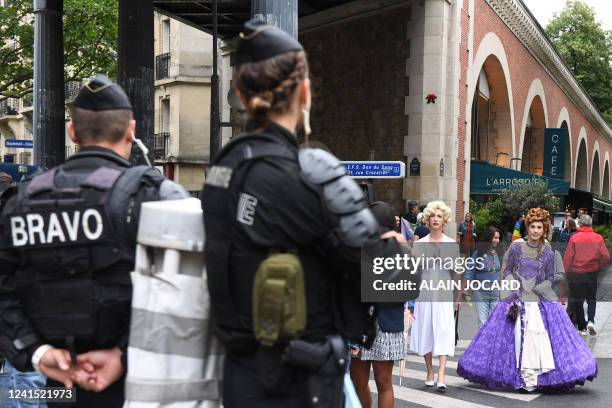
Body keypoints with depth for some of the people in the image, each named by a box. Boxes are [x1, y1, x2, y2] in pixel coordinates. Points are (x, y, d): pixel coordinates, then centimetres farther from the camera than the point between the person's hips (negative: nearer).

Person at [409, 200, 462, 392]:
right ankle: (430, 371, 18)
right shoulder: (419, 244, 5)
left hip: (444, 293, -1)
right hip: (424, 292, 1)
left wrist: (458, 296, 9)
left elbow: (455, 272, 9)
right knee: (425, 330, 5)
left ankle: (441, 374, -16)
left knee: (444, 330, -10)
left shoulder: (451, 244, 5)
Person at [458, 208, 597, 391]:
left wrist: (535, 289, -5)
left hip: (541, 299, 1)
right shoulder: (516, 246, 1)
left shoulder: (548, 252, 3)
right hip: (516, 298, 0)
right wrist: (516, 288, -4)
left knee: (540, 334, -10)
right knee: (518, 335, -6)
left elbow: (550, 278, 9)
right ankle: (522, 376, 1)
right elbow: (506, 270, 7)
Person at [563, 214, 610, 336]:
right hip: (592, 274, 1)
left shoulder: (574, 238, -9)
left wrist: (566, 272, 2)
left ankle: (582, 328, 13)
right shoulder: (598, 238, -4)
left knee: (578, 301, 10)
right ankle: (591, 321, -6)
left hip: (575, 273, -1)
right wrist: (598, 267, 8)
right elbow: (606, 257, -9)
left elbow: (567, 258, -9)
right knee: (591, 299, 17)